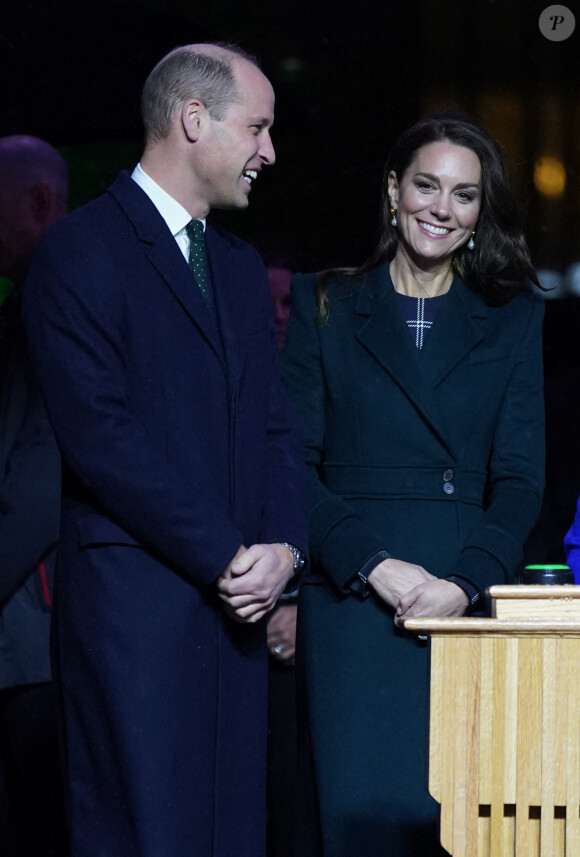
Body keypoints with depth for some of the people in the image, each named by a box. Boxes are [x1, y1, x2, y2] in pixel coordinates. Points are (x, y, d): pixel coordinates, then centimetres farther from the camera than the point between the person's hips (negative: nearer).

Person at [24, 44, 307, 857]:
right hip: (135, 600, -7)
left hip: (237, 602, 7)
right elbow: (100, 437, -14)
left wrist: (281, 545, -1)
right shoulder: (82, 252, -6)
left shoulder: (239, 264, 20)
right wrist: (226, 557, -13)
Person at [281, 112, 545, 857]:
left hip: (469, 601, 1)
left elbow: (520, 479, 6)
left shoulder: (513, 321, 13)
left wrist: (466, 583, -11)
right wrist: (376, 565, -12)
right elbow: (294, 465, 2)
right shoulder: (325, 307, 10)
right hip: (350, 597, -1)